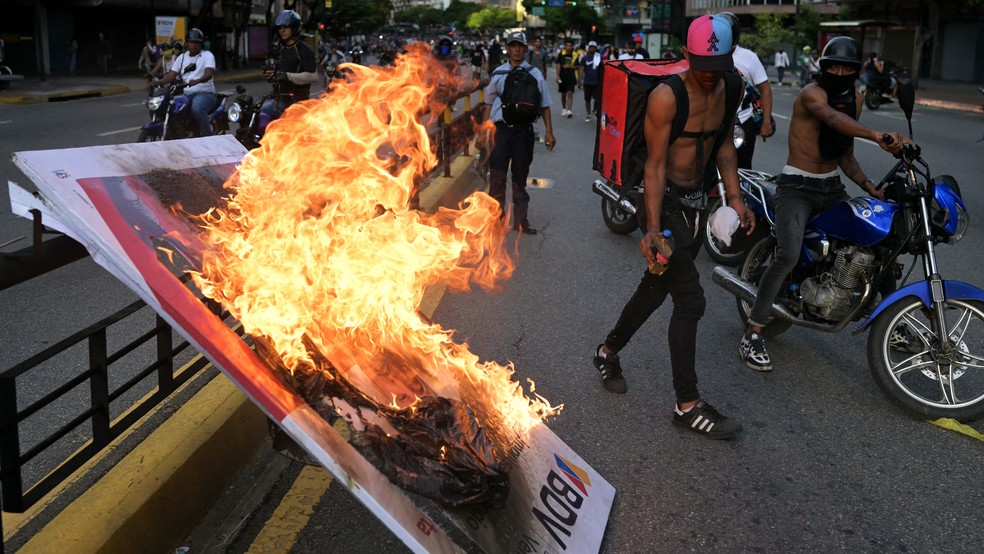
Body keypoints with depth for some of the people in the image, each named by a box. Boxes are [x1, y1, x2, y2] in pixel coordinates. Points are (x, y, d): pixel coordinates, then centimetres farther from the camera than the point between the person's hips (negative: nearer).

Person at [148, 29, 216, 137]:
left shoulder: (207, 55, -1)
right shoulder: (181, 57, 16)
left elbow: (208, 74, -19)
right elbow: (171, 75, 8)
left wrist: (197, 81, -41)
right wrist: (156, 82, -11)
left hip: (205, 93, -6)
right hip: (186, 94, 6)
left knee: (197, 108, -38)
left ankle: (207, 136, -25)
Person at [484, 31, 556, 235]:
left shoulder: (534, 74, 4)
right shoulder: (498, 73, 7)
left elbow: (544, 105, 7)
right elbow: (489, 103, 13)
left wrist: (549, 132, 2)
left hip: (523, 131, 0)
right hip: (501, 129, 0)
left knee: (520, 178, 9)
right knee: (497, 177, -1)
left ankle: (521, 221, 16)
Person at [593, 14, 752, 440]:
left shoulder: (730, 88, 2)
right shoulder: (667, 97, -20)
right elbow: (654, 166, -20)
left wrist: (734, 196, 4)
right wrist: (653, 228, -27)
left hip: (694, 199, 8)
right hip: (664, 200, -8)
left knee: (657, 287, 19)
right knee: (690, 299, -12)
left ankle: (608, 353, 41)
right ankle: (688, 406, -4)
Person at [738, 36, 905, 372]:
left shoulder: (854, 98, 10)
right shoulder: (812, 93, -14)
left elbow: (845, 155, 15)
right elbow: (833, 119, -38)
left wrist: (869, 186, 0)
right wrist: (877, 136, -53)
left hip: (832, 187, 8)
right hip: (797, 188, -8)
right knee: (788, 256, -26)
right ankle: (752, 334, -19)